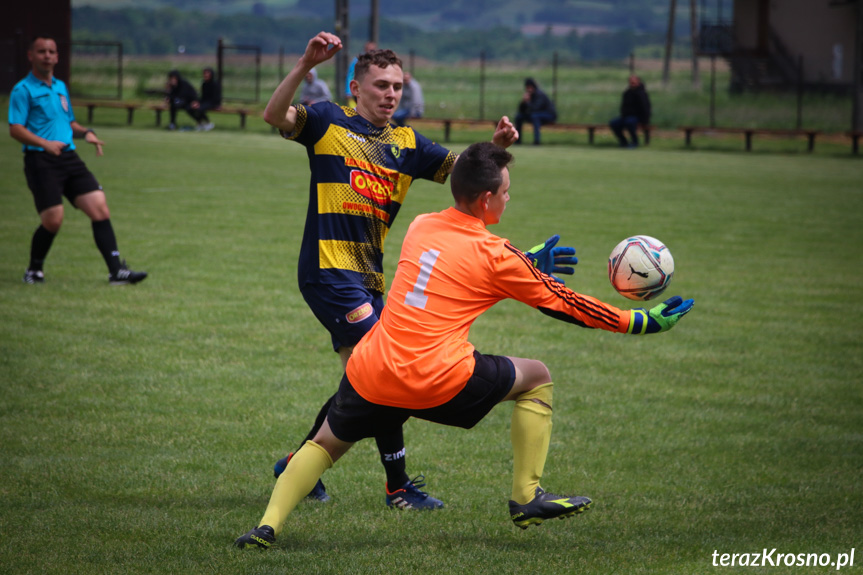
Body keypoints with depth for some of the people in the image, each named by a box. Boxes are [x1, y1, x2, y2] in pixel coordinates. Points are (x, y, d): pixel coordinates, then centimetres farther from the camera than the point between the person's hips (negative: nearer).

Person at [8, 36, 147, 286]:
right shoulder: (23, 90, -3)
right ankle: (34, 270, 11)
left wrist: (86, 133, 8)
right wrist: (45, 143, -26)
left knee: (100, 209, -6)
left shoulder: (60, 87, 20)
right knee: (53, 220, -14)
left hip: (69, 159, 6)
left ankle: (116, 271, -8)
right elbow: (15, 129, -12)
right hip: (41, 162, -6)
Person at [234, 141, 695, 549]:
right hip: (439, 383, -5)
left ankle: (269, 524, 5)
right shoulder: (497, 256, -3)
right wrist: (643, 322, 15)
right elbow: (563, 304, 6)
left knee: (326, 444, 27)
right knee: (537, 378, 16)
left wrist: (528, 262, 42)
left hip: (371, 377, 5)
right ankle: (526, 498, 15)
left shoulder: (420, 226, 13)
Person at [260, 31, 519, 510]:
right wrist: (305, 65, -34)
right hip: (329, 269, -8)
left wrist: (495, 146, -10)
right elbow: (275, 116, -19)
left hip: (368, 276, 8)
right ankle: (398, 485, -6)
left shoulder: (406, 144, 14)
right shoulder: (329, 122, -2)